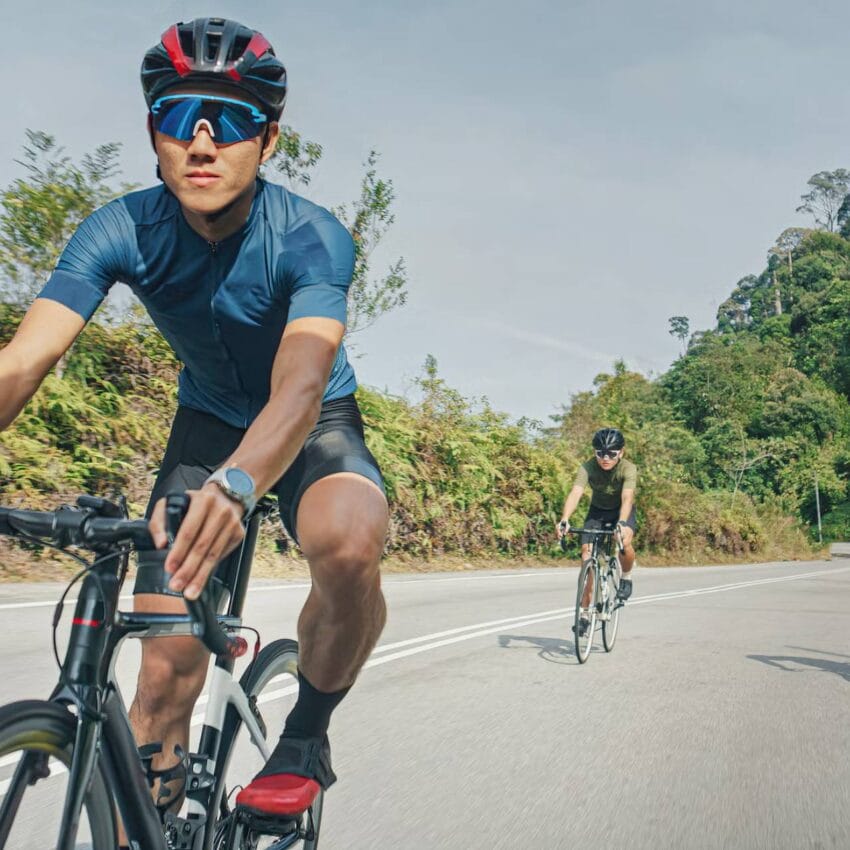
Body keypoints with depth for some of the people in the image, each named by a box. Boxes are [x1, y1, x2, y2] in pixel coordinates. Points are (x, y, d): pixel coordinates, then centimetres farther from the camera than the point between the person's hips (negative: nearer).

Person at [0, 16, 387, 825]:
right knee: (166, 667, -6)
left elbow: (299, 385, -43)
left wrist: (235, 485, -63)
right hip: (209, 419, 3)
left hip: (313, 424, -2)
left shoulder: (310, 236, -28)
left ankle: (305, 735, -8)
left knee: (349, 545, -36)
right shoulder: (122, 230, -20)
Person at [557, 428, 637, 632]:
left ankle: (626, 576, 1)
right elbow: (575, 493, -41)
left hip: (622, 511, -2)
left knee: (625, 542, -33)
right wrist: (564, 520, -58)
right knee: (587, 554, -12)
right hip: (597, 511, 2)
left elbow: (627, 497, -44)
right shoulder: (588, 468, -27)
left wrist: (622, 523, -63)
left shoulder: (628, 469, -29)